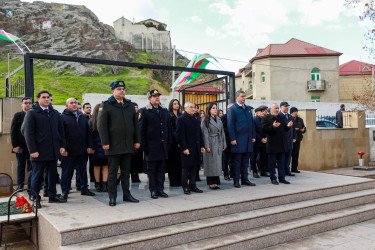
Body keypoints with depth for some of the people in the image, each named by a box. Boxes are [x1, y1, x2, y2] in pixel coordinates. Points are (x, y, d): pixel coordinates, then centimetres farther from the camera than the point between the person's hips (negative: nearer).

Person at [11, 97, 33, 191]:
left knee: (31, 166, 2)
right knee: (21, 165, 9)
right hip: (20, 146, 0)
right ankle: (20, 185, 20)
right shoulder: (17, 115, 4)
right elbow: (13, 132, 1)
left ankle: (30, 186, 10)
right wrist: (15, 145, -7)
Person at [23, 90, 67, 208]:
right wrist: (32, 150, -14)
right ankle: (35, 199, 13)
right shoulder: (32, 113, -3)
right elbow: (28, 133, -8)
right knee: (37, 175, 3)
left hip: (53, 151, 5)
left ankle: (52, 195, 23)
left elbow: (61, 130, 15)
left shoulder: (54, 113, 13)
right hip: (39, 151, -5)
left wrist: (62, 145, 6)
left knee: (53, 174, 12)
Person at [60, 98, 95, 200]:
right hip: (68, 151, -4)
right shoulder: (63, 117, -2)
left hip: (82, 150, 5)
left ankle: (84, 189, 24)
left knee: (83, 171, 13)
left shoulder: (83, 117, 13)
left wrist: (90, 146, 5)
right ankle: (65, 192, 15)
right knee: (67, 172, 5)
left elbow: (88, 133, 13)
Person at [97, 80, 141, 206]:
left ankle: (126, 195, 22)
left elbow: (135, 124, 14)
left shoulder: (130, 105, 13)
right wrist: (105, 142, -13)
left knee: (126, 171, 12)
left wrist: (137, 140, 8)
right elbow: (101, 125, -7)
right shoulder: (106, 105, -2)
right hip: (114, 146, -4)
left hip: (128, 145, 5)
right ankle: (112, 197, 13)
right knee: (113, 172, 4)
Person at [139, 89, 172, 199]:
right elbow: (142, 130, -5)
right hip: (151, 145, -5)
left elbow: (169, 128, 15)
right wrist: (144, 146, -10)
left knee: (161, 169, 10)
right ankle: (153, 190, 13)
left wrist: (169, 143, 8)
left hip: (163, 145, 5)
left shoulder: (164, 111, 13)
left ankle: (160, 189, 18)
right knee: (152, 169, 4)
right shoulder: (145, 111, -2)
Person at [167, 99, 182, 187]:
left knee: (180, 161, 5)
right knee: (173, 161, -2)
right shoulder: (169, 115, -3)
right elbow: (171, 130, -9)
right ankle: (173, 181, 4)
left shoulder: (181, 116, 14)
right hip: (173, 141, -5)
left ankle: (179, 180, 12)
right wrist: (177, 140, -15)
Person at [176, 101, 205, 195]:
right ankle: (185, 187, 12)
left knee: (194, 167, 11)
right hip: (187, 148, -7)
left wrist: (202, 145, 12)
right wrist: (184, 148, -18)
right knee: (186, 168, 2)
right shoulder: (181, 119, -7)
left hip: (196, 148, 7)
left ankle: (192, 185, 21)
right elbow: (180, 135, -13)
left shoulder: (196, 119, 15)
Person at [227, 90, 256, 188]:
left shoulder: (248, 108, 15)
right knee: (237, 161, 1)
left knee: (246, 161, 11)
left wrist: (253, 136, 12)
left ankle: (245, 179, 20)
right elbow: (230, 125, -8)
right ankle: (236, 181, 9)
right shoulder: (232, 109, -4)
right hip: (238, 140, -6)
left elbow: (252, 123, 18)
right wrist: (232, 139, -14)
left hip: (248, 140, 6)